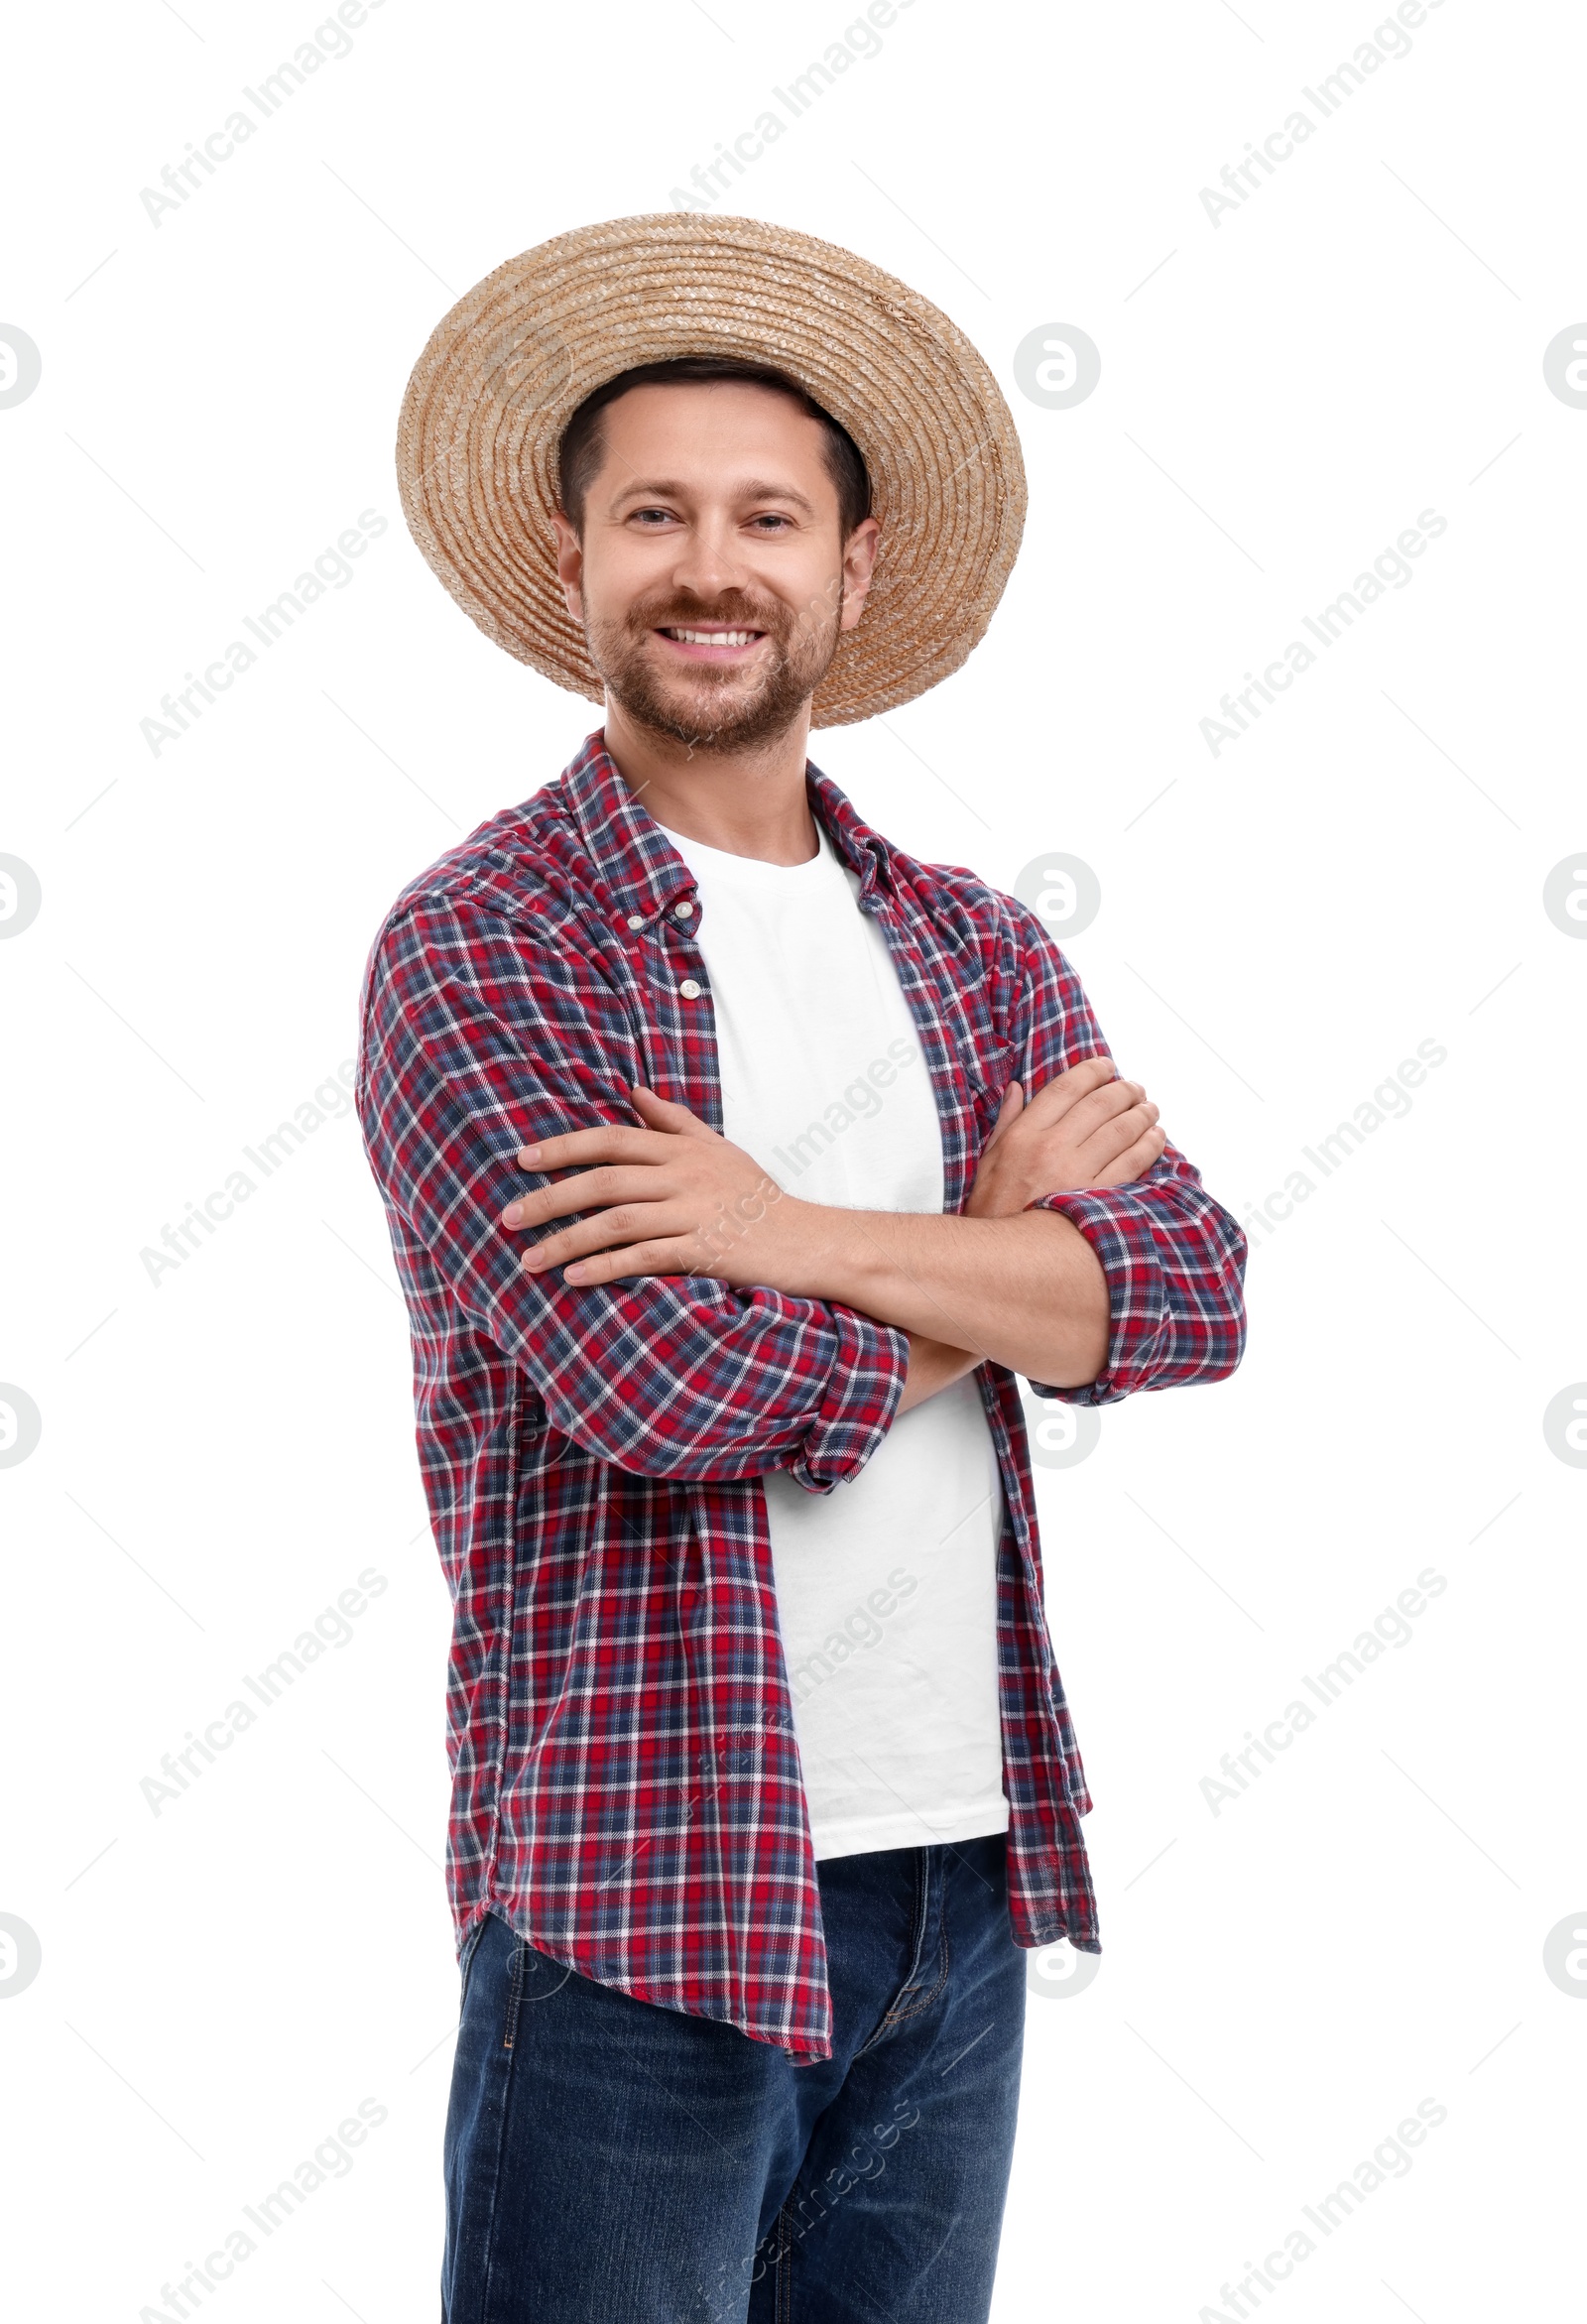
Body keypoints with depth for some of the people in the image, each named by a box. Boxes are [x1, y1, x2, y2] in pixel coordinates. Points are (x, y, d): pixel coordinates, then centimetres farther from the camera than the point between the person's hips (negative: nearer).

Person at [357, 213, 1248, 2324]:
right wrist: (998, 1245, -5)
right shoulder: (478, 942, -8)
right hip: (645, 1893, -5)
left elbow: (1192, 1290, -6)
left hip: (962, 1873, 5)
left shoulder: (973, 945, 9)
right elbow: (663, 1388, -19)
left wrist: (802, 1233, -18)